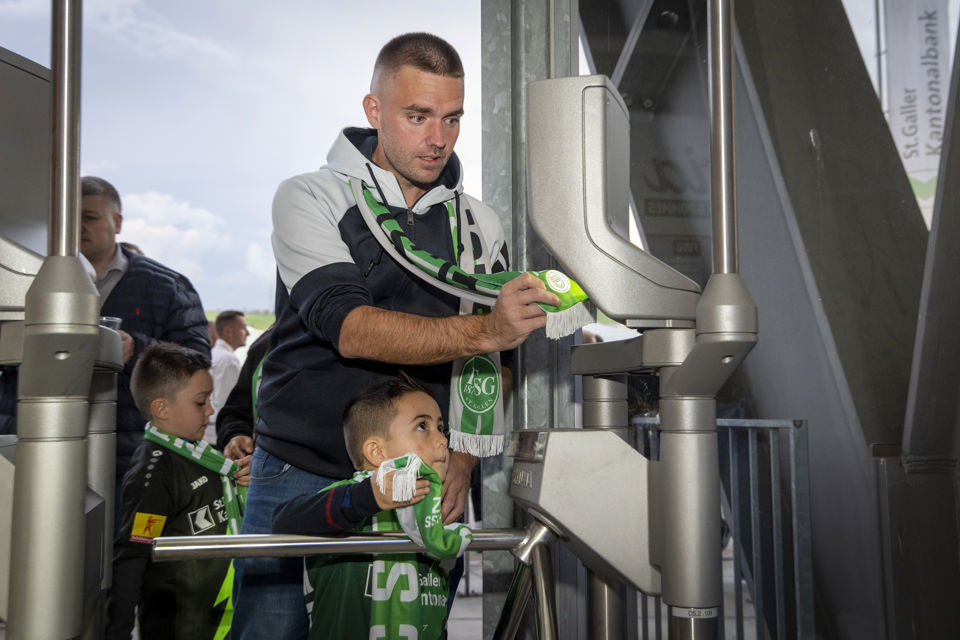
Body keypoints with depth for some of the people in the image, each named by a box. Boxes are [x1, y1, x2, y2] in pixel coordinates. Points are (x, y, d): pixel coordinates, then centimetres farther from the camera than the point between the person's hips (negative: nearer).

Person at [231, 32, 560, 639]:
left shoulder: (480, 224, 8)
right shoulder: (310, 197, -3)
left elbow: (494, 364, 9)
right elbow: (348, 327, -19)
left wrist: (463, 459, -7)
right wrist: (483, 330, -31)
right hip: (303, 475, -2)